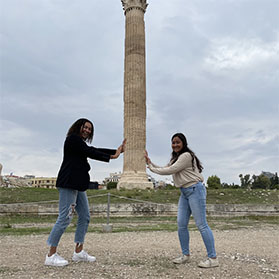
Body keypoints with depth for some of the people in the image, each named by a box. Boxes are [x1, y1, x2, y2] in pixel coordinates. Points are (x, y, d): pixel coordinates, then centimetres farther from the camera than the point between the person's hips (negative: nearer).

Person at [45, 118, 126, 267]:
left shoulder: (80, 142, 24)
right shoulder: (73, 138, -5)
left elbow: (94, 150, 16)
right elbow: (91, 152, -12)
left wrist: (117, 150, 11)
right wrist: (112, 156, -8)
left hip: (77, 185, 10)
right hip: (68, 183, -10)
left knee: (85, 217, 9)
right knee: (64, 218, -10)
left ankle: (79, 252, 16)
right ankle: (51, 255, -1)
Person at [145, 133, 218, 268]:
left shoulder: (186, 156, -12)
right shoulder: (175, 158, 19)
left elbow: (169, 170, -15)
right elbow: (164, 169, 19)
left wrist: (151, 168, -4)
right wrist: (150, 162, 11)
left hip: (195, 190, -9)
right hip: (184, 192, 9)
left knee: (201, 224, -8)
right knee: (181, 224, 6)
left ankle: (213, 258, -1)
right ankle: (185, 255, 17)